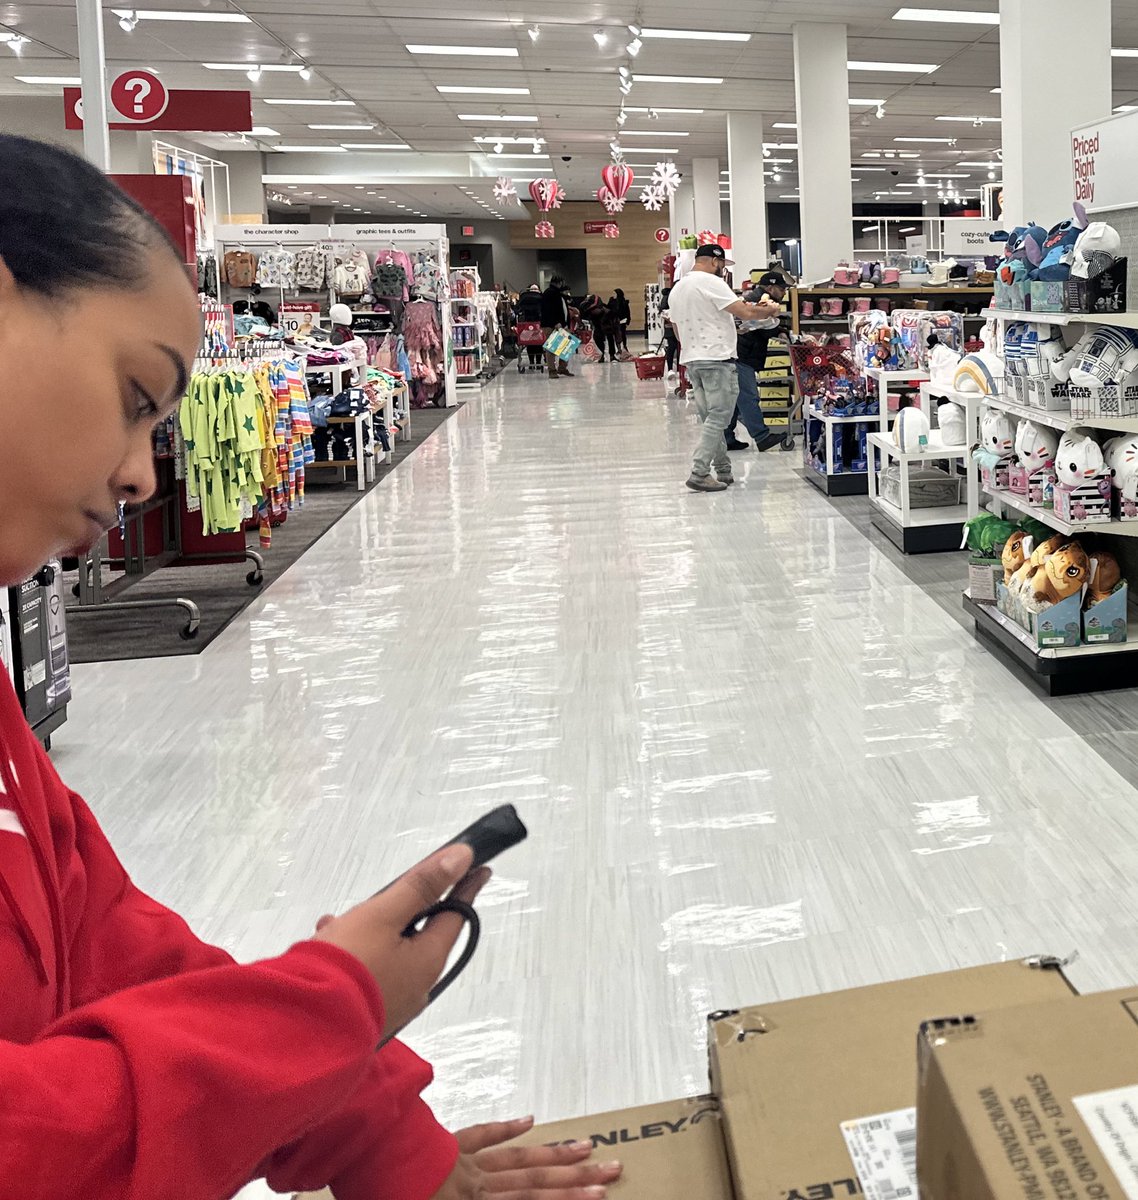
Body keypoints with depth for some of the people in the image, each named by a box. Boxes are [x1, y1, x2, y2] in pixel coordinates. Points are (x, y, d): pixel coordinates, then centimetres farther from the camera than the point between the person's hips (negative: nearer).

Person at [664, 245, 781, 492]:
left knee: (711, 419, 12)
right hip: (716, 358, -9)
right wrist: (770, 310, 2)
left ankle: (723, 472, 13)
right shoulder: (712, 283, -11)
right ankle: (699, 474, -12)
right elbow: (745, 312, -14)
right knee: (718, 418, -6)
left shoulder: (676, 289, 16)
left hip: (690, 359, 9)